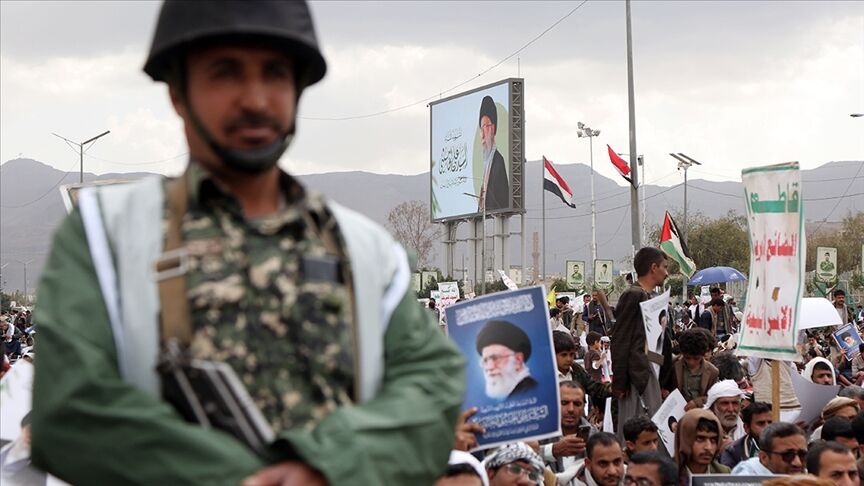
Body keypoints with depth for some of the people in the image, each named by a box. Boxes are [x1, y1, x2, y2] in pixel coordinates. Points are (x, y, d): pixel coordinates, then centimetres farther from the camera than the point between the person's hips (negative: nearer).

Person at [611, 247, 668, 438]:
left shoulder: (647, 297, 18)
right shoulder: (633, 295, -10)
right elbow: (620, 341, -14)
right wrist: (619, 382, -17)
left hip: (648, 375, 10)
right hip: (636, 377, -10)